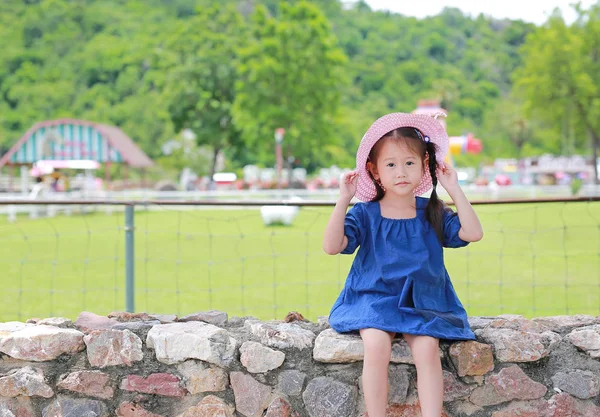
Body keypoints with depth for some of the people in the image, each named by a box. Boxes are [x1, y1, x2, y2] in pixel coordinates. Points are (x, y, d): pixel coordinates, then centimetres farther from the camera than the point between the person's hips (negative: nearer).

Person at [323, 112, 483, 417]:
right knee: (376, 345, -30)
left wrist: (454, 190, -6)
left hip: (423, 303, 1)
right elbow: (332, 246, -11)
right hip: (374, 299, -1)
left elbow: (473, 233, -5)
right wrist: (344, 200, -17)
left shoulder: (431, 213, 7)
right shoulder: (365, 214, 1)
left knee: (427, 347, -28)